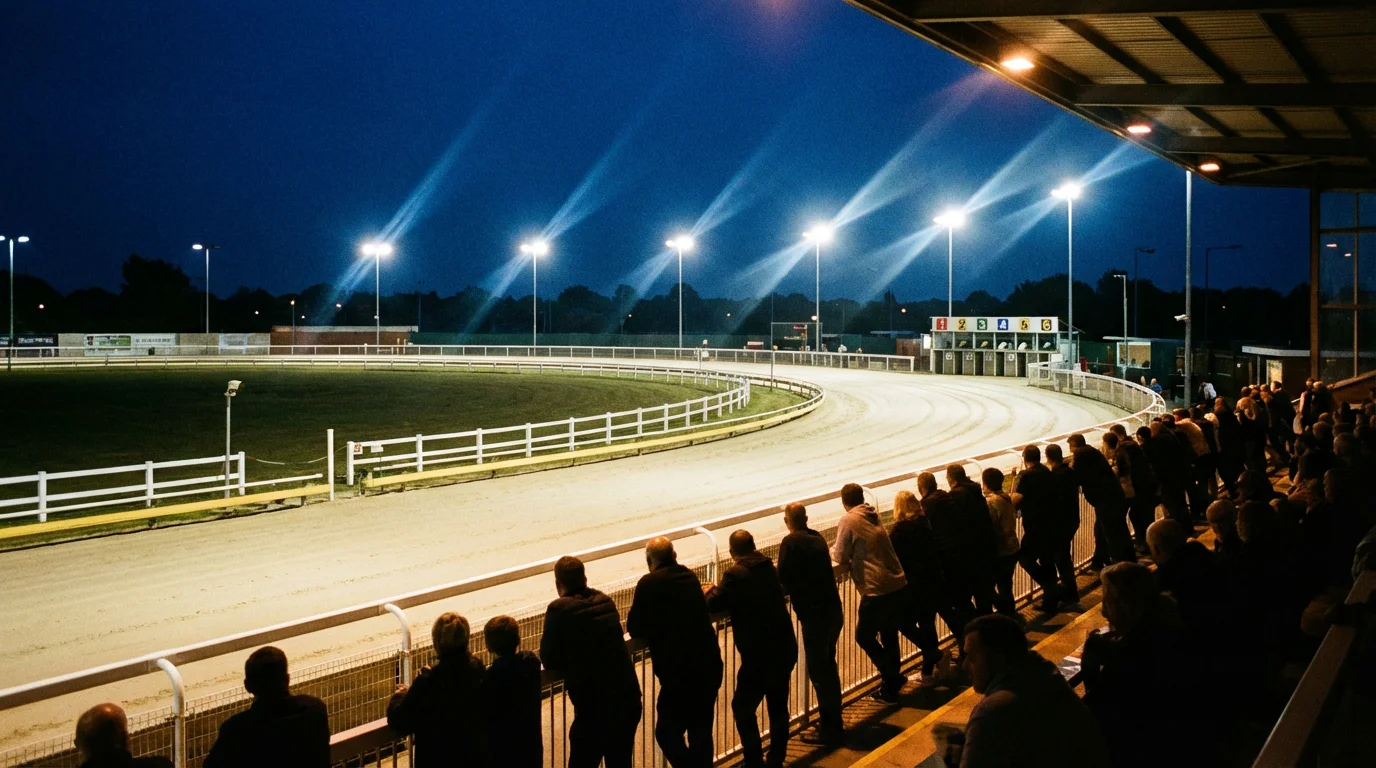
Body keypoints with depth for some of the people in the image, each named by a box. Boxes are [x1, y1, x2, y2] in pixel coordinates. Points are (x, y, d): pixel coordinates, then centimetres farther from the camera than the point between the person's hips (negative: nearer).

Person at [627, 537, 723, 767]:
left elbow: (634, 629, -3)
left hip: (680, 673, -7)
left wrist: (654, 627, 16)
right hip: (710, 666, 7)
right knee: (702, 731, 18)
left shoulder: (649, 583, -8)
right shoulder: (690, 577, 10)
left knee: (667, 733, 3)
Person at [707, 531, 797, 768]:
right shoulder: (769, 568, 8)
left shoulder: (735, 575, -14)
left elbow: (713, 605, -12)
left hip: (759, 654, -7)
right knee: (778, 707, 17)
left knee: (743, 707, 6)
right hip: (785, 649, 7)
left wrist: (712, 590, 10)